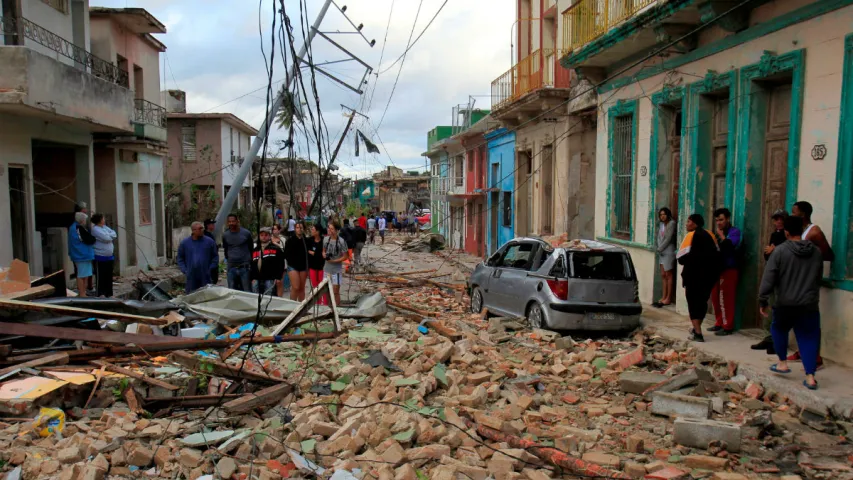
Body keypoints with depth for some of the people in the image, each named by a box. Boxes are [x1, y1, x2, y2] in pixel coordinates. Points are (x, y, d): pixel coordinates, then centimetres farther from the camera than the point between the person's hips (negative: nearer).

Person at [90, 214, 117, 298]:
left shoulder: (105, 227, 12)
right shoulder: (95, 229, -14)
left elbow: (114, 234, 7)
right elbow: (106, 238, -23)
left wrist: (109, 236, -11)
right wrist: (111, 236, -3)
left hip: (109, 257, 8)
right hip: (100, 257, -8)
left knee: (109, 276, 13)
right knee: (100, 277, -3)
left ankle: (109, 293, 20)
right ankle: (101, 294, 2)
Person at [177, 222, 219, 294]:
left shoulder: (209, 241, 2)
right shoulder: (184, 243, 6)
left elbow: (215, 256, 6)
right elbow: (180, 258, 11)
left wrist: (211, 269, -3)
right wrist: (184, 271, 1)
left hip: (206, 277, -1)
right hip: (191, 277, 1)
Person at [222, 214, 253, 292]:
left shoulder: (246, 233, -3)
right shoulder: (225, 235, 5)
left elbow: (251, 248, 6)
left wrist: (250, 260, 6)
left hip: (245, 267, -3)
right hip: (231, 268, 3)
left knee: (247, 291, 1)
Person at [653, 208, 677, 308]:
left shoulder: (672, 223, -9)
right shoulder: (661, 224, 15)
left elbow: (668, 238, -13)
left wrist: (660, 248, -8)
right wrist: (659, 248, -2)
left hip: (669, 252, -8)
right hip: (662, 252, 8)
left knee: (668, 275, -3)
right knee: (663, 275, 9)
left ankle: (668, 298, 2)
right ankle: (664, 297, 14)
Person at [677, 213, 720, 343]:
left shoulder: (691, 235, -8)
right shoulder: (710, 235, 11)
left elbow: (682, 257, -13)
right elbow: (717, 254, 16)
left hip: (694, 274, -6)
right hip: (710, 274, 6)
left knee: (693, 302, 2)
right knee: (702, 301, 19)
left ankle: (698, 333, -5)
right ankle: (696, 328, 33)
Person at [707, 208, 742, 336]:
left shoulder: (734, 231, -4)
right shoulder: (718, 233, 17)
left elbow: (729, 245, -21)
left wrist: (721, 235, -10)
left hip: (729, 269, -7)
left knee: (726, 299, -5)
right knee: (716, 298, 9)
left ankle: (728, 326, 1)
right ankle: (720, 323, 19)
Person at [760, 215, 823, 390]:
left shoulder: (780, 251, -8)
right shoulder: (817, 252, 5)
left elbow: (768, 278, -11)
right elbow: (819, 278, 18)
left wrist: (763, 300, -3)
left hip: (786, 304, -2)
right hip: (810, 304, 2)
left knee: (779, 329, 23)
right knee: (809, 337, 7)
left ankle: (782, 363, 27)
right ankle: (810, 376, 0)